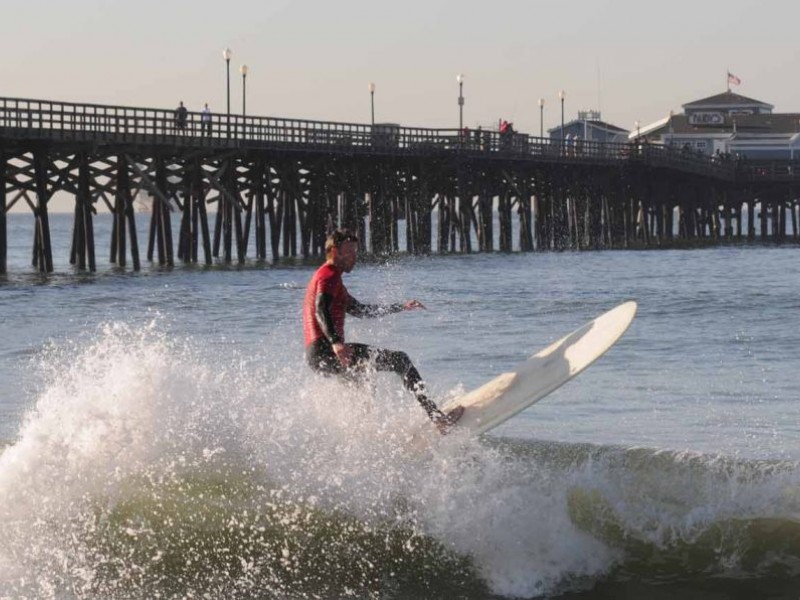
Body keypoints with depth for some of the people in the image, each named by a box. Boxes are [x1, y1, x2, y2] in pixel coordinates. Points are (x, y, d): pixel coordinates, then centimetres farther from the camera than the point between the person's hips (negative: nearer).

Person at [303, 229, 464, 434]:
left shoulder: (326, 277, 27)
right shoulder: (329, 276, -5)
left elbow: (359, 309, 34)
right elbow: (321, 310, -24)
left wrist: (400, 307, 35)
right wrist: (336, 343, -40)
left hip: (315, 356, 11)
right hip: (325, 350, -11)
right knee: (400, 360, -15)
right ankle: (436, 416, -27)